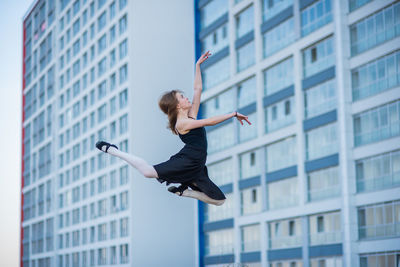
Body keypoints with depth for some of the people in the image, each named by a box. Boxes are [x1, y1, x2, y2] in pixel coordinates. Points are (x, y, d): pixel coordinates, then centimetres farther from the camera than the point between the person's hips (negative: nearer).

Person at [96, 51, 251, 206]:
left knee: (220, 200, 9)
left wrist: (198, 65, 19)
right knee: (149, 171, -27)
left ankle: (184, 191, 15)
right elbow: (209, 122, -15)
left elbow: (198, 89, 20)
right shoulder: (181, 123, -6)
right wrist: (233, 114, -13)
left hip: (196, 169, 9)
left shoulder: (191, 116, 17)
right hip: (187, 160, -9)